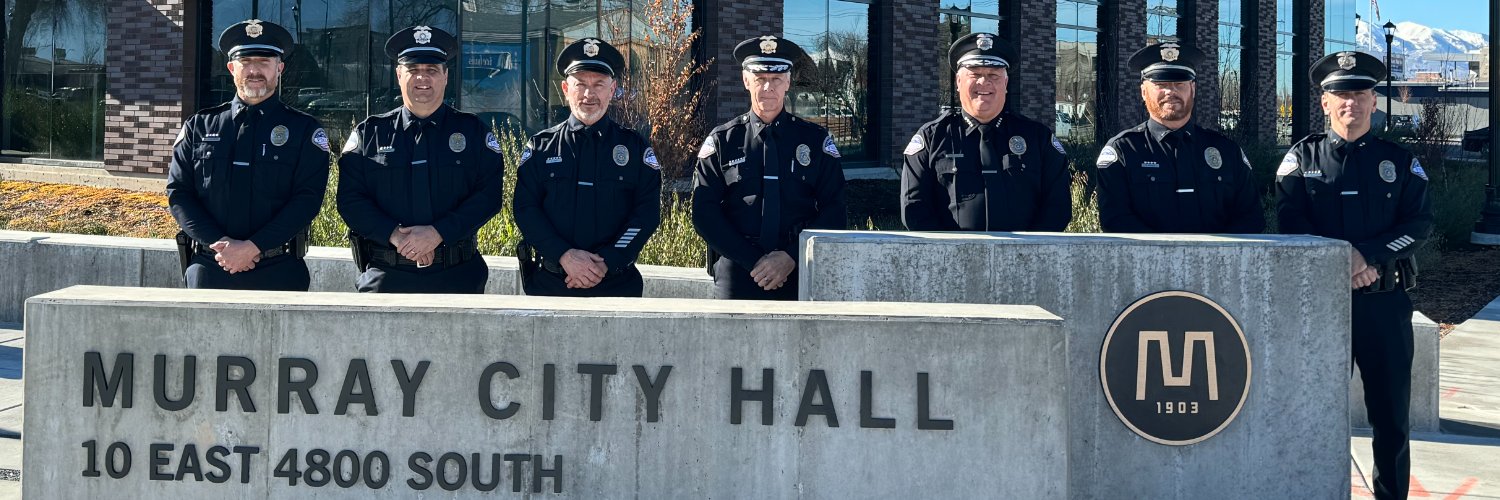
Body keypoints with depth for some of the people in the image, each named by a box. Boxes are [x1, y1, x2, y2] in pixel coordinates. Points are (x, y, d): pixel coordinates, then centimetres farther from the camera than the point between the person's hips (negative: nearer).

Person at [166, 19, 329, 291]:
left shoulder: (305, 130, 4)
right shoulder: (199, 126, 11)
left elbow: (307, 199, -6)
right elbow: (178, 192, 5)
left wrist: (253, 247, -16)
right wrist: (220, 243, -11)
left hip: (279, 275, -1)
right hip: (207, 270, 2)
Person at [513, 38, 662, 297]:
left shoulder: (635, 147, 6)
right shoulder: (540, 147, 8)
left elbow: (647, 213, -2)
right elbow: (525, 209, 0)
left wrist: (606, 263, -14)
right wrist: (565, 255, -15)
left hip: (616, 285, 0)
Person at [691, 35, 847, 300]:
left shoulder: (816, 140, 7)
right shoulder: (721, 142, 6)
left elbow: (834, 214, 2)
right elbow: (705, 214, -1)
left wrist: (791, 257, -12)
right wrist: (753, 262, -11)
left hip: (800, 277, 0)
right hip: (736, 277, 0)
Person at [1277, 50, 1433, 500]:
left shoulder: (1399, 161, 8)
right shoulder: (1302, 158, 6)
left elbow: (1420, 223, -2)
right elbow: (1292, 221, -5)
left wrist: (1369, 255, -17)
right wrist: (1339, 261, -18)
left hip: (1385, 300, 1)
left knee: (1391, 409, 4)